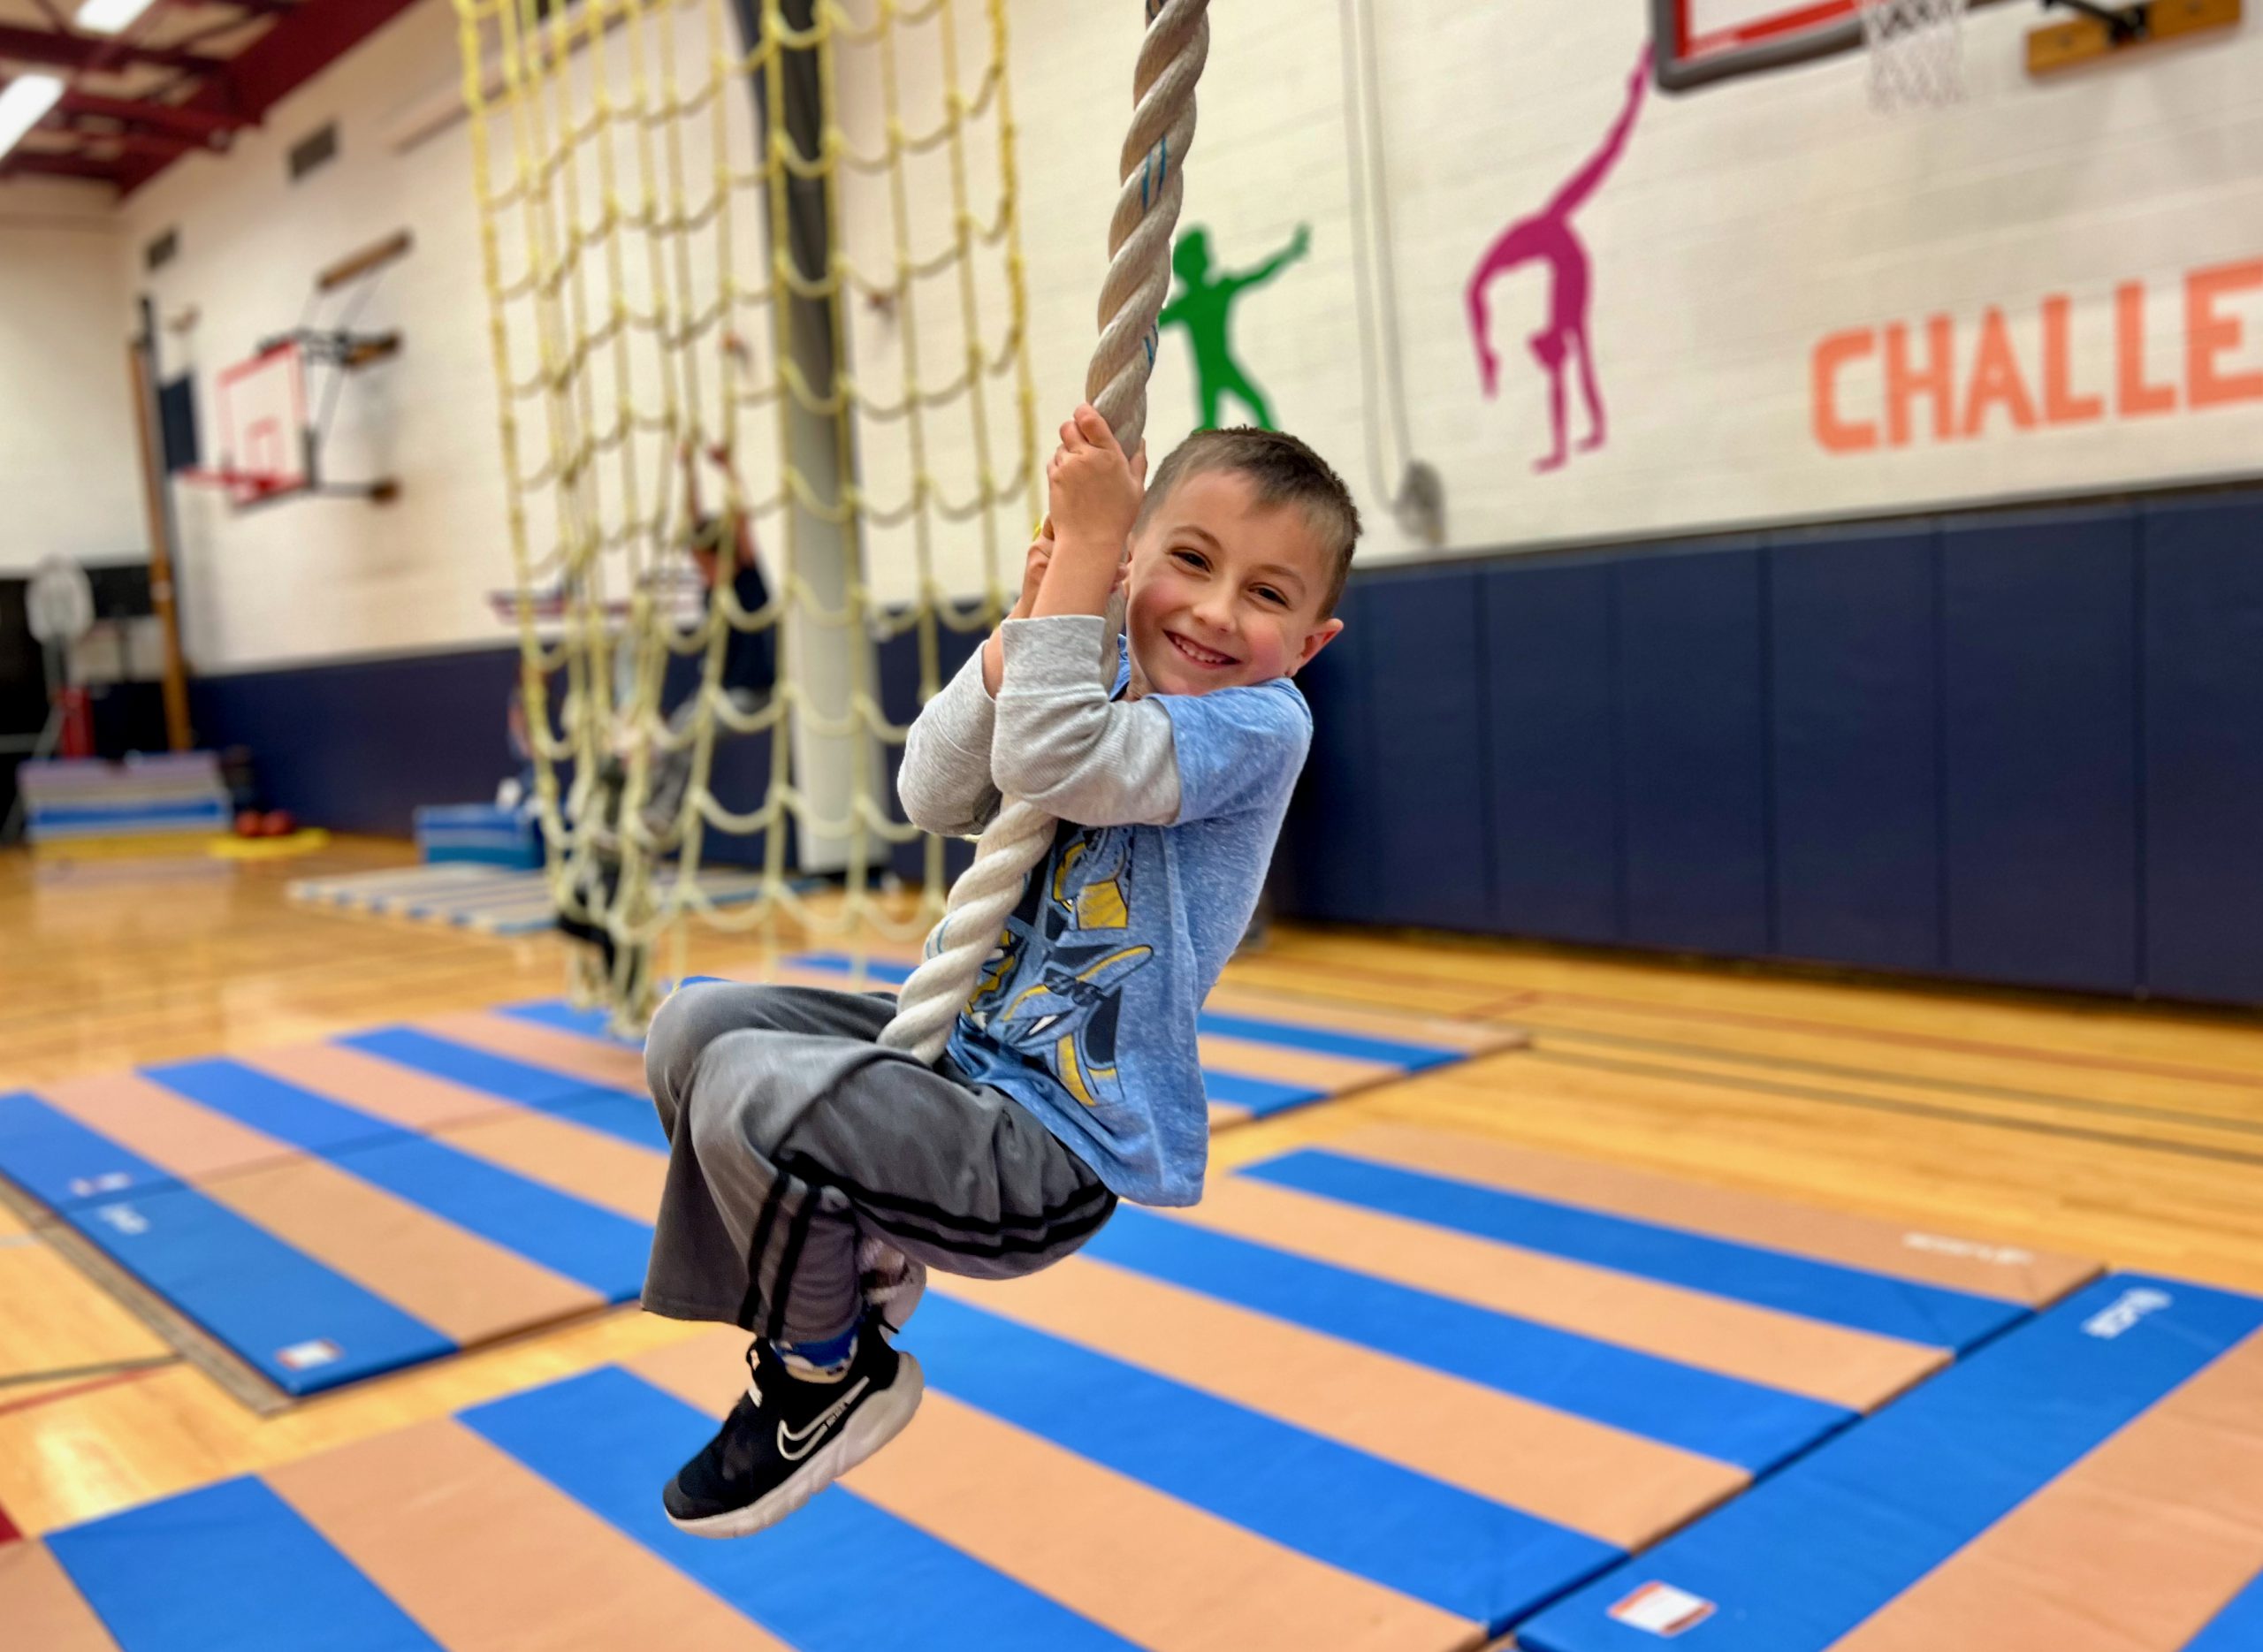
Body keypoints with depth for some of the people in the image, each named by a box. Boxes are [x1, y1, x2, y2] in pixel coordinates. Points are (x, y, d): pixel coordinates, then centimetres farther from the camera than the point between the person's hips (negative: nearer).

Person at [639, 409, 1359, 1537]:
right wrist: (1032, 615, -12)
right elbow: (935, 798, -3)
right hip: (968, 1056, 9)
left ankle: (835, 1374, 4)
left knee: (752, 1091, -24)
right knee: (696, 1026, 7)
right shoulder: (1113, 704, 8)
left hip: (1056, 1146, -9)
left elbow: (1050, 763, -29)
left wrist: (1084, 545, -23)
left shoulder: (1258, 722, -15)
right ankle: (853, 1256, 21)